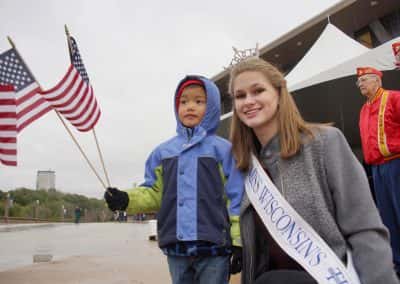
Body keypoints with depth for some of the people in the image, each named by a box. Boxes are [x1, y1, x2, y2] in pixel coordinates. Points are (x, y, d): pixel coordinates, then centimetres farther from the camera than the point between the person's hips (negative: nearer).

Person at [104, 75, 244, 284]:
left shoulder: (223, 149, -2)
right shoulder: (163, 152, 9)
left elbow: (236, 198, -3)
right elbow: (154, 193, 10)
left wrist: (238, 243, -5)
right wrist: (127, 200, -9)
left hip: (213, 246, -3)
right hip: (176, 247, 4)